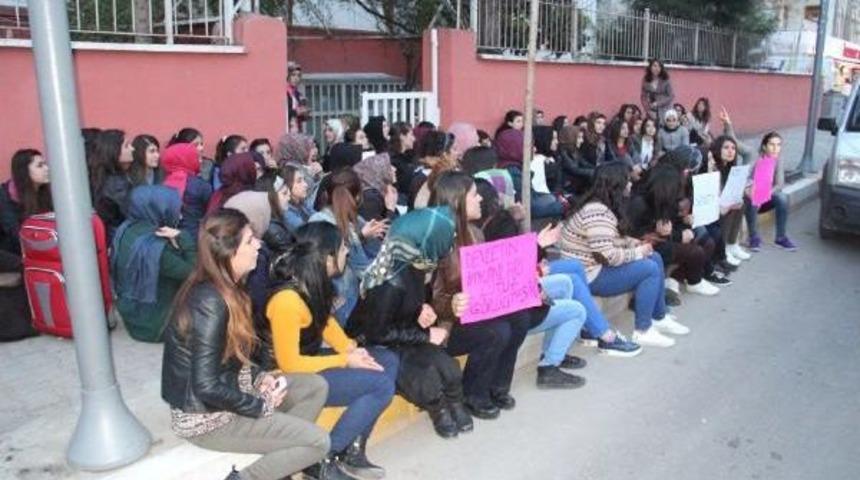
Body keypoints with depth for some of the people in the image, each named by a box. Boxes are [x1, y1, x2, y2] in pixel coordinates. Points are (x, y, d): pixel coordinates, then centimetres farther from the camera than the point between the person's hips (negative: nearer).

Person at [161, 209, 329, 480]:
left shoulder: (223, 289, 3)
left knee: (316, 386, 7)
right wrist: (263, 406, -16)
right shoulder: (210, 302, -26)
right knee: (318, 442, -11)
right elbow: (207, 388, -28)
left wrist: (260, 375, -2)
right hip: (206, 416, -9)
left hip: (227, 391, 9)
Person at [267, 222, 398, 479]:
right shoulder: (287, 299, -29)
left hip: (311, 357, 9)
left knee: (388, 360, 0)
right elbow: (289, 363, -23)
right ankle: (323, 459, -6)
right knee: (381, 386, -18)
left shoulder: (314, 284, -3)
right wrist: (345, 361, -18)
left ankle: (352, 451, 0)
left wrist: (351, 349, -5)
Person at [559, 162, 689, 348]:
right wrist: (638, 253, -15)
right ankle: (642, 330, -6)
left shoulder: (602, 206, 7)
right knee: (650, 269, -15)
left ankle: (659, 317, 21)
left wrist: (635, 243, 1)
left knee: (655, 257, 11)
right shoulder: (597, 213, -26)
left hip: (597, 264, 11)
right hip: (590, 275, -11)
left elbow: (612, 239, 18)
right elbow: (607, 256, -30)